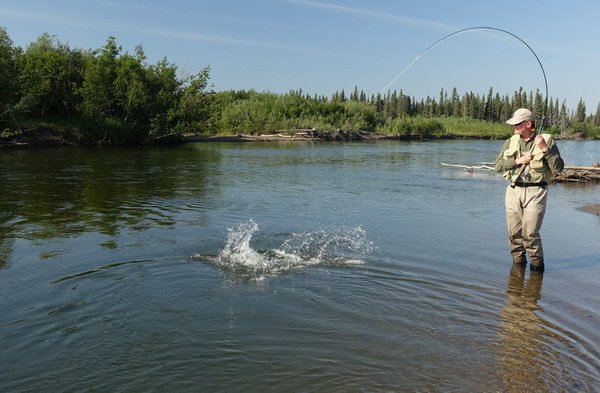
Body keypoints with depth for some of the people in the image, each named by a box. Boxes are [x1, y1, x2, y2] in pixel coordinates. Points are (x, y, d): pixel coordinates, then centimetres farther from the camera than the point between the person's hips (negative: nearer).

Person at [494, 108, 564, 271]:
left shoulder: (547, 140, 1)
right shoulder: (510, 142, 11)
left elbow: (558, 167, -6)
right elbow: (498, 165, 4)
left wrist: (545, 149, -15)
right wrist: (517, 161, -9)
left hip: (535, 192, -4)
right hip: (513, 191, 4)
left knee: (530, 233, -9)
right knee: (514, 233, 6)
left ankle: (537, 264, 11)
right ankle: (518, 262, 23)